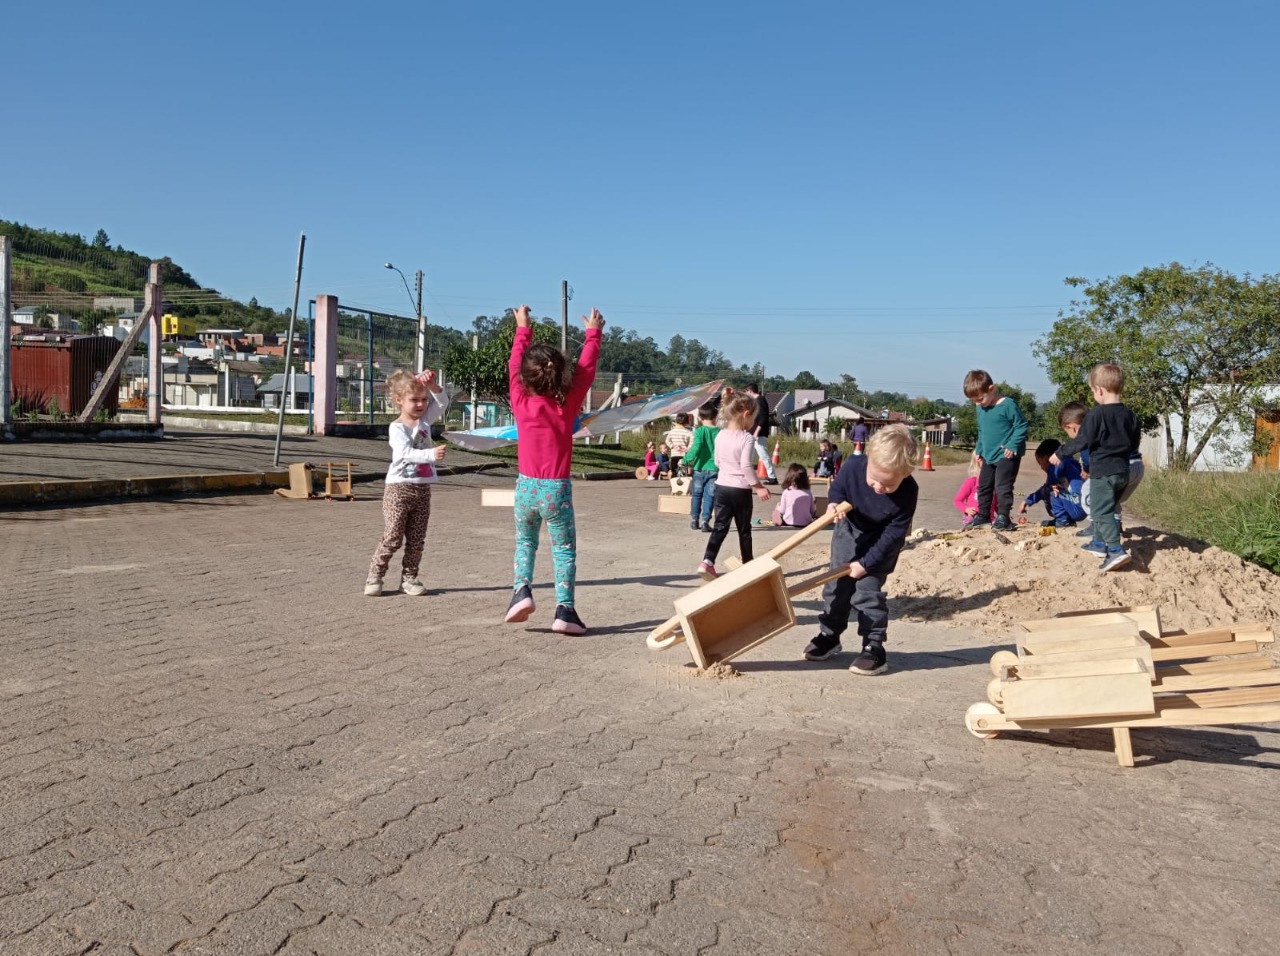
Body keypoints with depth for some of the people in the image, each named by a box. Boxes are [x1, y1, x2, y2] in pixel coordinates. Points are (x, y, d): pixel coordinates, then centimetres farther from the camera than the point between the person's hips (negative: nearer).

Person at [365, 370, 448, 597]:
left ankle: (409, 577, 17)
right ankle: (374, 576, 5)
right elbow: (407, 453, -23)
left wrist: (431, 385, -19)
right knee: (392, 537, -7)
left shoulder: (425, 419, 9)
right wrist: (432, 454, -38)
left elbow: (440, 403, -1)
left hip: (423, 488, 6)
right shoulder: (396, 428, -9)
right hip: (399, 487, -5)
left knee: (417, 539, 7)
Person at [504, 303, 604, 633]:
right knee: (565, 549, 6)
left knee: (525, 541, 23)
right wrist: (593, 334, 14)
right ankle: (565, 610, 0)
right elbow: (586, 370, 3)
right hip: (557, 488, -2)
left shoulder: (521, 402, -4)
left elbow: (514, 365, 10)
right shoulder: (567, 404, -8)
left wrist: (523, 329, 21)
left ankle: (522, 590, 7)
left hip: (526, 486, 2)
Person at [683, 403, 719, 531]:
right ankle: (705, 521, 2)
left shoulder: (700, 431, -9)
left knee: (696, 495, 15)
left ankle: (694, 520, 21)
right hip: (714, 469, 1)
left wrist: (687, 460, -8)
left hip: (699, 468, 0)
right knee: (709, 496, 6)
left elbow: (696, 448, -18)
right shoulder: (719, 432, -2)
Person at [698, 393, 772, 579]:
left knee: (719, 527, 5)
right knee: (744, 529, 10)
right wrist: (758, 487, -14)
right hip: (740, 489, -5)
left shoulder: (720, 436, 6)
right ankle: (748, 564, 23)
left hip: (721, 486, 5)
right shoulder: (747, 438, -15)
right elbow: (746, 467, -21)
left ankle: (707, 562, -11)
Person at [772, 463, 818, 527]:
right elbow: (812, 511, 6)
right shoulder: (808, 493, -2)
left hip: (789, 522, 0)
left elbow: (782, 510, -4)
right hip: (806, 523, 1)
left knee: (776, 510, 25)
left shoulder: (786, 492, -10)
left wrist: (778, 506, 19)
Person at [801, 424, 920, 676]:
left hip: (881, 541, -3)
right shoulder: (853, 466, -30)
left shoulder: (908, 492, -34)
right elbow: (837, 487, -6)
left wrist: (866, 563, -23)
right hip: (849, 529, 4)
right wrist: (834, 503, -29)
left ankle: (874, 648, 1)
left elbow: (893, 534, -25)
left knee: (868, 591, -10)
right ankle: (829, 635, 26)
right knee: (836, 585, 10)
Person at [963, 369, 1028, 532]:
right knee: (984, 485, 13)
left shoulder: (1008, 405, -16)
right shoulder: (981, 409, 7)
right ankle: (982, 515, 25)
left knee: (1002, 486, -12)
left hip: (1006, 455, -8)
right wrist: (979, 449, 15)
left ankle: (1003, 517, -7)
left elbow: (1021, 426, -13)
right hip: (988, 456, 8)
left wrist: (1012, 445, -20)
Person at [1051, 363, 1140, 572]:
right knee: (1104, 509, 23)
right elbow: (1134, 444, 15)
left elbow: (1083, 440, -17)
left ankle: (1116, 550, -21)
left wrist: (1060, 453, -6)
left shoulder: (1097, 413, -17)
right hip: (1122, 471, 8)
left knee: (1102, 512, -8)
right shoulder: (1129, 414, 7)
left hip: (1102, 472, -8)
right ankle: (1100, 543, 34)